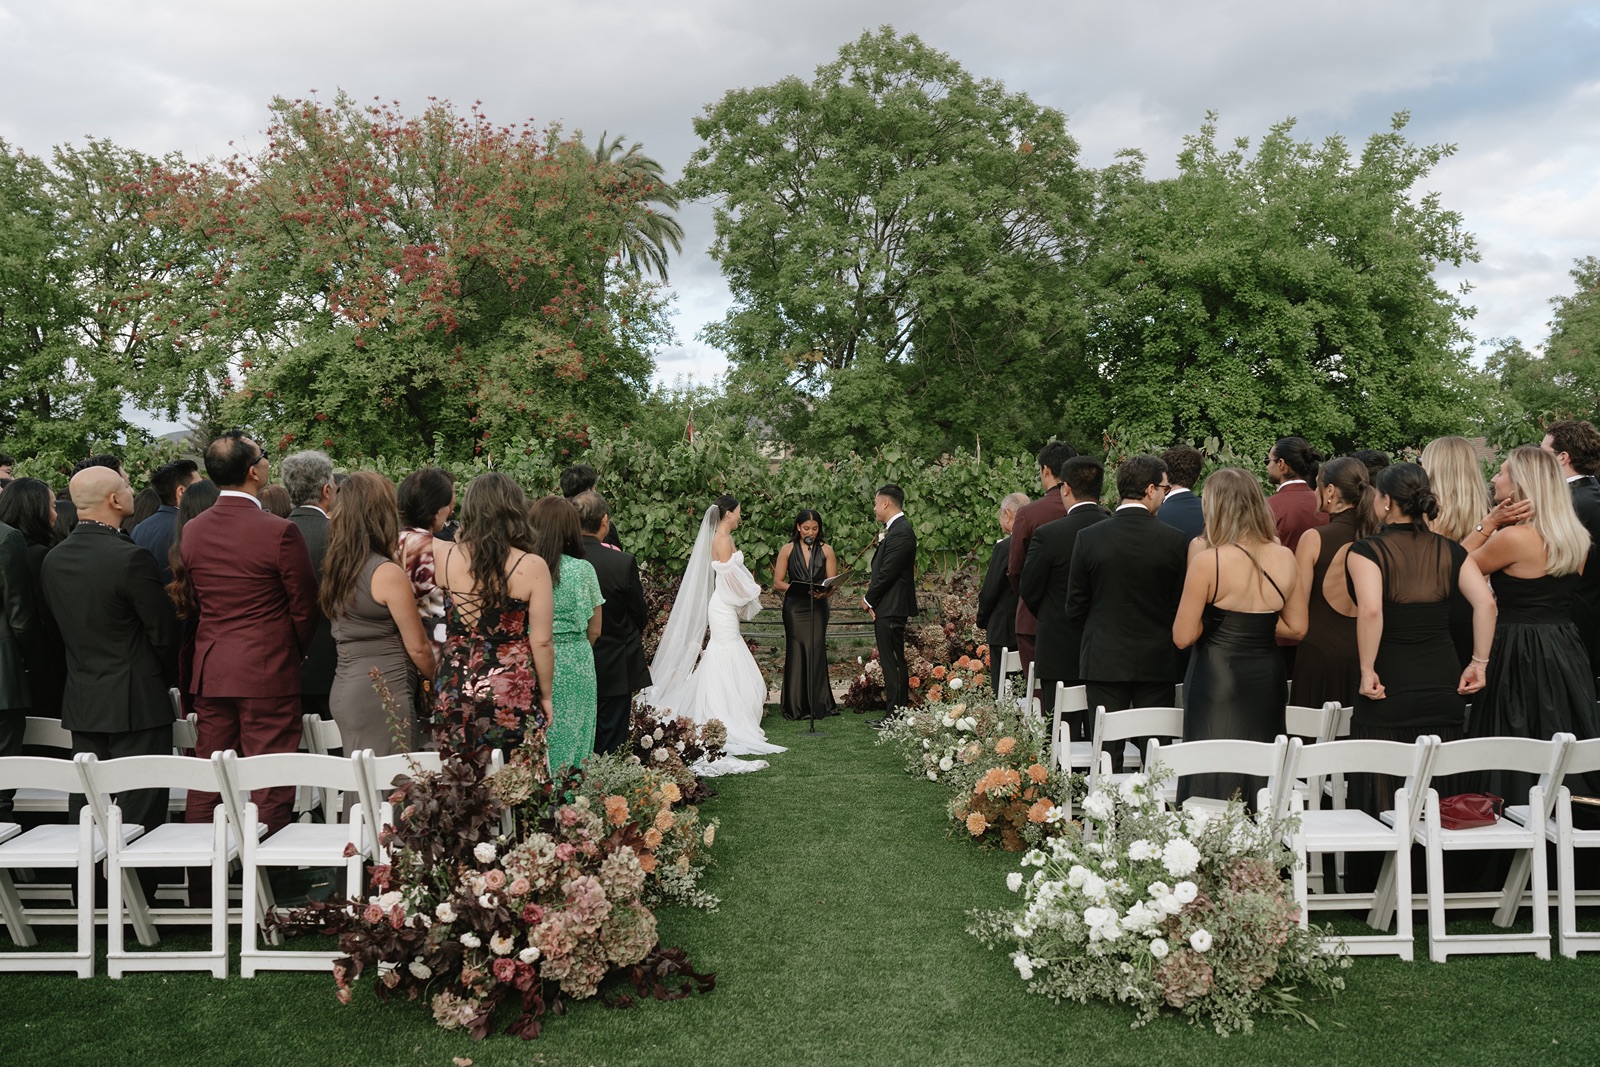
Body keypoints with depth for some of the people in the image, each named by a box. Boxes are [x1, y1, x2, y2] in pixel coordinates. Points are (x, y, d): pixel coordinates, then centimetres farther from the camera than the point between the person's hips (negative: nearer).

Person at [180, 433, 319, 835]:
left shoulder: (192, 530, 3)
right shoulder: (279, 532, -15)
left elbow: (194, 600, 10)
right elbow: (304, 606, -7)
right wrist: (296, 651, 11)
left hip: (209, 671, 6)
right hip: (269, 671, -6)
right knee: (269, 787, 0)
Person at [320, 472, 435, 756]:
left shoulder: (336, 567, 8)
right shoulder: (387, 573, -14)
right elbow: (417, 647, -10)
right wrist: (439, 682, 5)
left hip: (343, 688, 8)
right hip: (382, 695, -8)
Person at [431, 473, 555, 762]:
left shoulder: (444, 556, -4)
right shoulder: (531, 567, -11)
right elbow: (542, 641, -8)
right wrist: (545, 696, 3)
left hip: (455, 692, 3)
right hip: (511, 693, -3)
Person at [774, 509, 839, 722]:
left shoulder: (826, 550, 7)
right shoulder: (788, 550, 4)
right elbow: (777, 582, 2)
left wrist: (824, 592, -18)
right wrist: (794, 588, -16)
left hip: (817, 607, 1)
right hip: (794, 607, -1)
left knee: (816, 653, -2)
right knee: (796, 653, -2)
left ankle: (818, 704, 7)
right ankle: (796, 707, 5)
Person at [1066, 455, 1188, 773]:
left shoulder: (1089, 538, -6)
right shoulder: (1174, 540, -7)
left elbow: (1075, 607, 0)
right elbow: (1181, 605, 1)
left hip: (1104, 662, 0)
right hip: (1157, 663, 0)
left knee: (1107, 755, 4)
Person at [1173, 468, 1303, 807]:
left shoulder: (1207, 560, -15)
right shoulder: (1284, 558, 0)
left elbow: (1183, 636, -11)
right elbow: (1296, 627, 9)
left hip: (1217, 680, -5)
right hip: (1266, 680, 5)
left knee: (1213, 784, 4)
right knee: (1260, 780, 16)